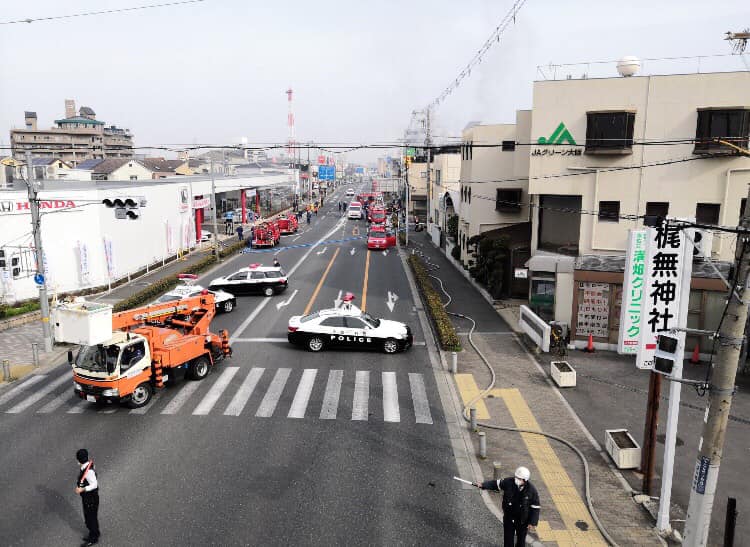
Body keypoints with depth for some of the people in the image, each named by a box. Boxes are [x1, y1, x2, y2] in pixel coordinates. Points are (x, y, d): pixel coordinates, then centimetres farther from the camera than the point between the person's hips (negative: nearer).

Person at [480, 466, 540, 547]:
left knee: (521, 538, 20)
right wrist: (483, 485, -20)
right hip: (509, 517, 1)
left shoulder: (531, 490, -22)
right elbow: (496, 484, -8)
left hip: (522, 520, -1)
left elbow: (535, 507, -13)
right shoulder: (509, 482, -21)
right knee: (508, 538, 13)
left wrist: (533, 522, -13)